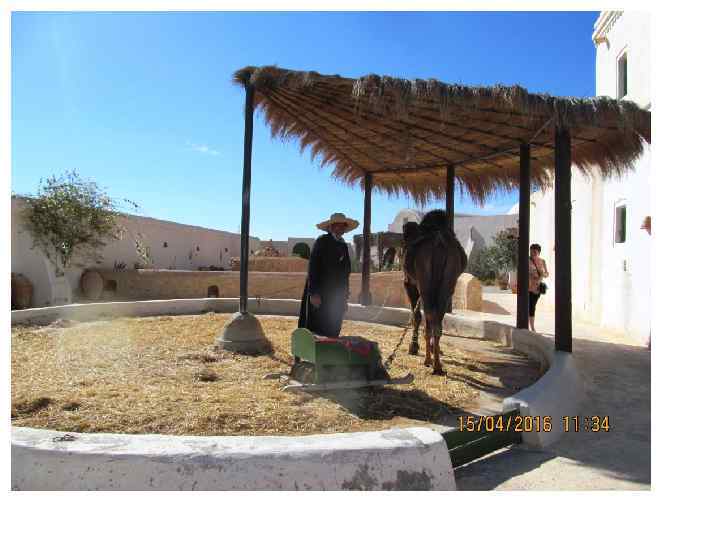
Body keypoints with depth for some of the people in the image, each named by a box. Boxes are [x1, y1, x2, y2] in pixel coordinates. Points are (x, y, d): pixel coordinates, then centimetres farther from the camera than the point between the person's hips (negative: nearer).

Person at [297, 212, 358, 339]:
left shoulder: (343, 246, 14)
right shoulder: (322, 241, -7)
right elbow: (312, 268, -12)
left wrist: (345, 298, 16)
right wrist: (314, 294, -19)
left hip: (336, 298, 7)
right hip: (319, 296, -6)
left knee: (332, 334, 7)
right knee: (315, 332, -5)